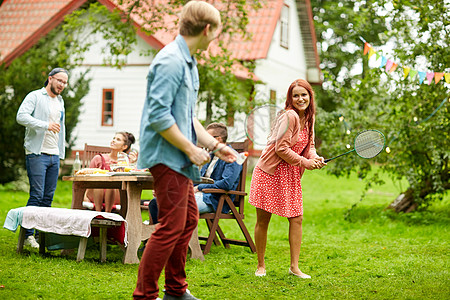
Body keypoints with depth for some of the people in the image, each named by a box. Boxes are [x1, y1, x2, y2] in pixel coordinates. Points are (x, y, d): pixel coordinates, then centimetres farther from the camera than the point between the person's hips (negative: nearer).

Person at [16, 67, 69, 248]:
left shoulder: (60, 102, 21)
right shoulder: (35, 96, -2)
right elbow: (21, 116, -17)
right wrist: (46, 125, -24)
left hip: (54, 155, 7)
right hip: (37, 154, -7)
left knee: (48, 197, 5)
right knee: (36, 196, -10)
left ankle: (41, 234, 9)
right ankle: (28, 235, -5)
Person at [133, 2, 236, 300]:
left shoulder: (188, 62, 17)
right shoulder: (171, 60, -17)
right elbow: (158, 116, -23)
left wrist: (214, 145, 17)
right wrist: (191, 149, -18)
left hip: (179, 160, 11)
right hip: (166, 156, -11)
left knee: (189, 220, 16)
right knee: (171, 226, -9)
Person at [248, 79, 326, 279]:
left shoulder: (309, 118, 7)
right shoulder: (289, 116, -18)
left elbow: (309, 145, 14)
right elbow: (281, 149, -19)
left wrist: (315, 158, -7)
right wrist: (305, 162, -15)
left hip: (291, 176, 7)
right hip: (269, 172, -7)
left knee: (296, 219, 1)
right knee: (263, 221, 2)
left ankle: (294, 267, 8)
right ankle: (261, 265, 15)